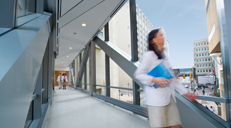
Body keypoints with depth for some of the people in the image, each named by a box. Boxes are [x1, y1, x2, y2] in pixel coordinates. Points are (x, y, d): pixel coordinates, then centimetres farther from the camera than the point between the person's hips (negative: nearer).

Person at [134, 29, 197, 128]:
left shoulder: (164, 56, 17)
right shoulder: (149, 55, -7)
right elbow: (138, 74, -9)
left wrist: (185, 92, 17)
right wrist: (155, 80, -21)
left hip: (169, 98, 8)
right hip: (156, 99, -7)